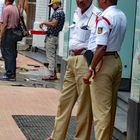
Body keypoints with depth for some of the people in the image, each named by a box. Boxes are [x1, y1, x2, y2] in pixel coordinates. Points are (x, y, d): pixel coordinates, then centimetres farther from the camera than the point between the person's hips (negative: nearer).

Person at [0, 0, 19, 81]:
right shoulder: (16, 9, 11)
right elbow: (18, 22, 13)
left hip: (8, 32, -8)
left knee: (7, 54, -5)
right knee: (13, 54, 11)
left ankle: (9, 75, -6)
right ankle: (13, 74, 14)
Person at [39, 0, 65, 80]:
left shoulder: (57, 12, -16)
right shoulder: (61, 12, 16)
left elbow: (53, 24, -24)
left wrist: (44, 23, -12)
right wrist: (47, 25, 13)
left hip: (52, 36, -10)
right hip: (56, 36, 10)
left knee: (50, 56, -6)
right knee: (53, 56, 14)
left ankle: (51, 75, -5)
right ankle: (54, 74, 18)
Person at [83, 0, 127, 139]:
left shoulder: (104, 18, -18)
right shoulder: (122, 16, 8)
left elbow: (101, 48, -24)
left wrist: (90, 70, -20)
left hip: (104, 61, -9)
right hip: (117, 60, 9)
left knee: (101, 109, -2)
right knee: (111, 107, 17)